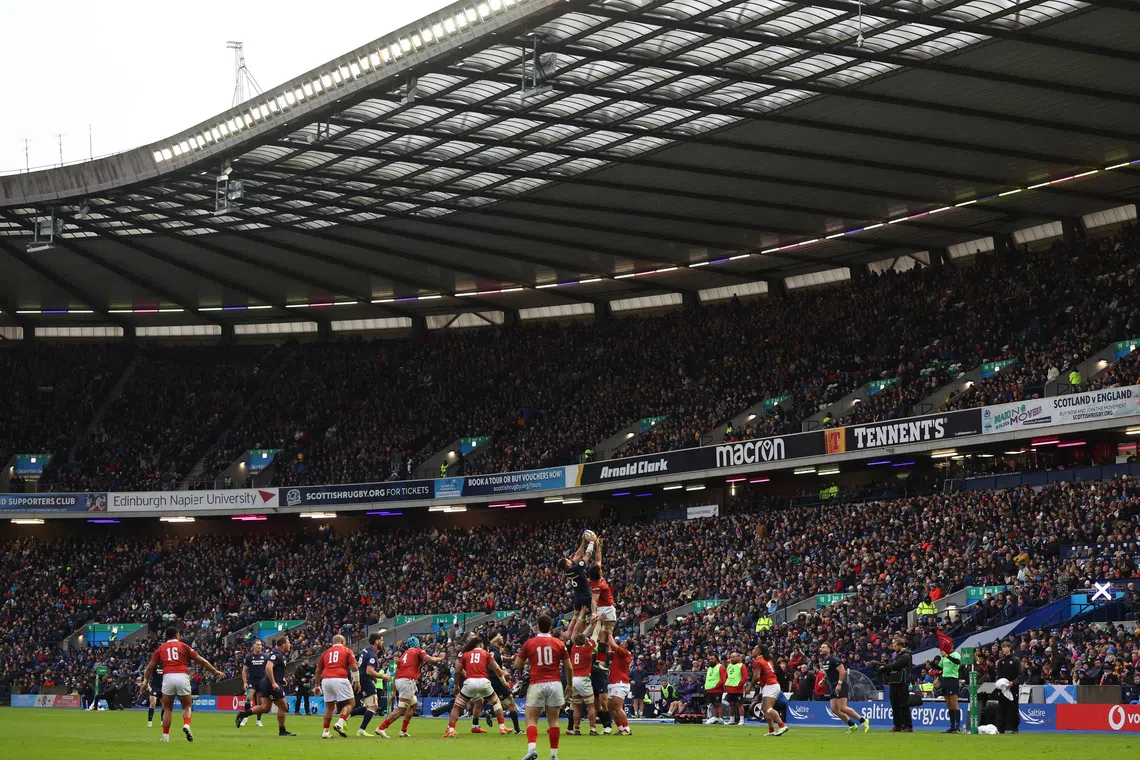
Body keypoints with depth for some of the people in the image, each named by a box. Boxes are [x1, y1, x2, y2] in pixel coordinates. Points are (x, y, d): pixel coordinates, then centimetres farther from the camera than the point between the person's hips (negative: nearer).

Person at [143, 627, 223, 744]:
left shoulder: (161, 649, 17)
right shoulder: (184, 646, 13)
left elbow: (151, 667, 14)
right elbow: (201, 661, 12)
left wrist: (146, 681, 27)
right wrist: (215, 671, 19)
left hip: (168, 677, 1)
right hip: (182, 676, -1)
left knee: (167, 709, 13)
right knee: (187, 706, 13)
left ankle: (165, 736, 9)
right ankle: (186, 725, -14)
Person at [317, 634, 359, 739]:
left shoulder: (326, 652, 21)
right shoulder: (347, 651, 10)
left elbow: (318, 671, 23)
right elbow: (354, 667, -1)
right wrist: (357, 681, 6)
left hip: (326, 680, 5)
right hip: (340, 679, -5)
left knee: (329, 706, 16)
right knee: (350, 703, 4)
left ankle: (325, 732, 13)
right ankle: (340, 723, -18)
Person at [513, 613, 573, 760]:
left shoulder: (529, 643, 2)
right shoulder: (559, 643, 4)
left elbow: (517, 665, 7)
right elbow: (569, 667, 6)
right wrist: (569, 685, 20)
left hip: (537, 684, -2)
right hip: (555, 684, 2)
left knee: (531, 719, 2)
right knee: (553, 720, 7)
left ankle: (532, 748, -20)